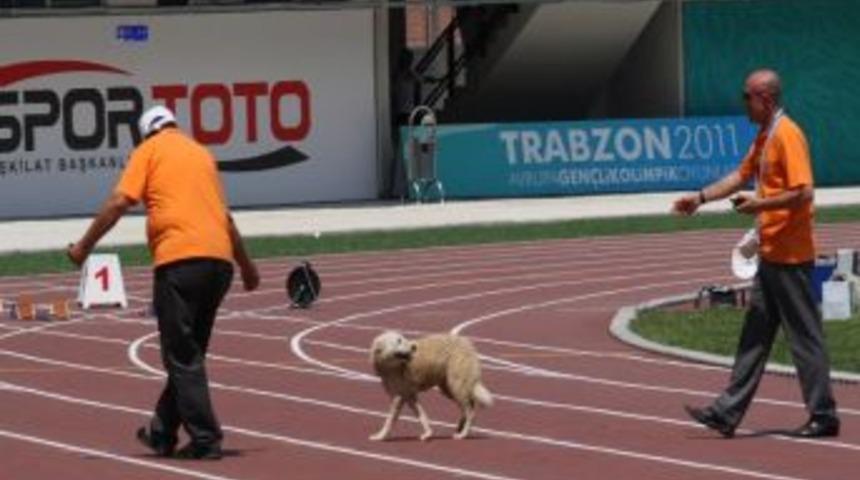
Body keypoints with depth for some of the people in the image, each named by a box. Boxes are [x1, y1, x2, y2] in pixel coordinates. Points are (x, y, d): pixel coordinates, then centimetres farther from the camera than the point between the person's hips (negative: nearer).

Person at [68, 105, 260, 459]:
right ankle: (163, 432, 24)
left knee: (183, 356, -2)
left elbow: (119, 202, -3)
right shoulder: (202, 153, 23)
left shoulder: (149, 150, 8)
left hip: (178, 260, -6)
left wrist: (84, 246, 4)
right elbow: (225, 216, 29)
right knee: (189, 352, 16)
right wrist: (246, 265, 38)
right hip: (220, 258, 6)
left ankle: (205, 439, -6)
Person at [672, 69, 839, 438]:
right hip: (771, 254, 10)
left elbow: (803, 193, -23)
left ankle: (823, 416, 4)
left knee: (804, 336, -3)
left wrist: (759, 205, -17)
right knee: (755, 336, 11)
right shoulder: (763, 137, 14)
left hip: (790, 257, -10)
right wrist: (701, 198, 20)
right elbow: (742, 174, 26)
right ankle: (728, 412, 13)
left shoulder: (787, 136, -16)